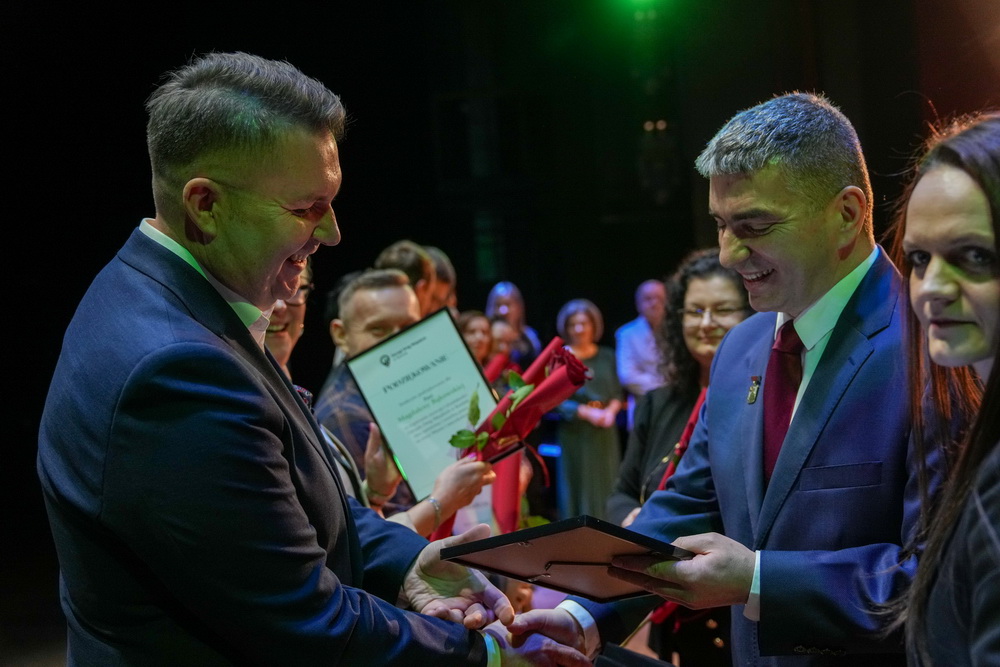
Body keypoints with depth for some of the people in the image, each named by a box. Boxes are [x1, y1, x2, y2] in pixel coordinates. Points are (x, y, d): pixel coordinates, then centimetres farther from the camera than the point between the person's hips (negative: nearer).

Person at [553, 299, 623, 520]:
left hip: (605, 433, 3)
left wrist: (611, 410, -10)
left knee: (606, 487, 5)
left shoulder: (607, 356, 10)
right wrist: (587, 412, -18)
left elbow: (618, 393, 11)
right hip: (575, 433, -3)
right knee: (578, 489, 0)